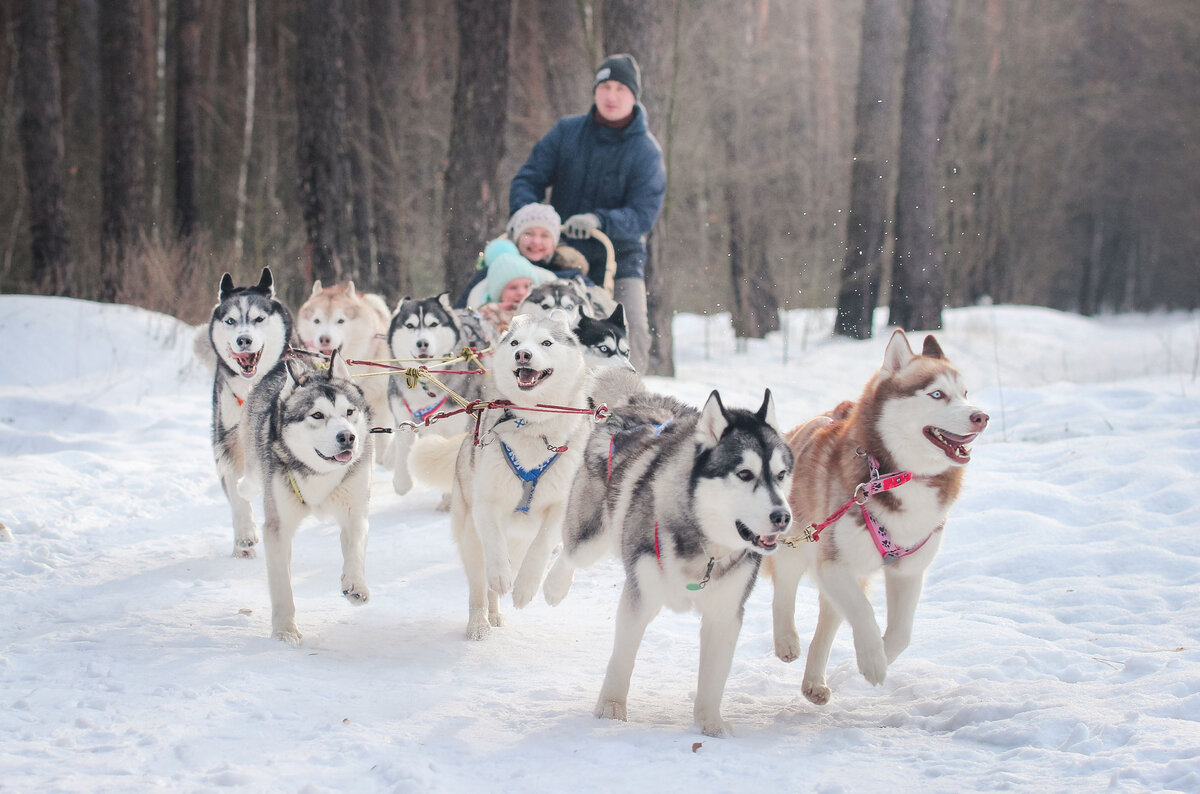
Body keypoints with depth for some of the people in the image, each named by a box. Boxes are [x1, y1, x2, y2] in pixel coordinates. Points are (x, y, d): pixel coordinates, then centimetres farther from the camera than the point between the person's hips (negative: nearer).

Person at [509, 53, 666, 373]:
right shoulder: (566, 132, 2)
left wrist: (600, 221, -32)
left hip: (619, 254, -2)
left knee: (633, 329, -19)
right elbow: (528, 178, 3)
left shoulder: (646, 150, -5)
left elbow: (643, 214, -14)